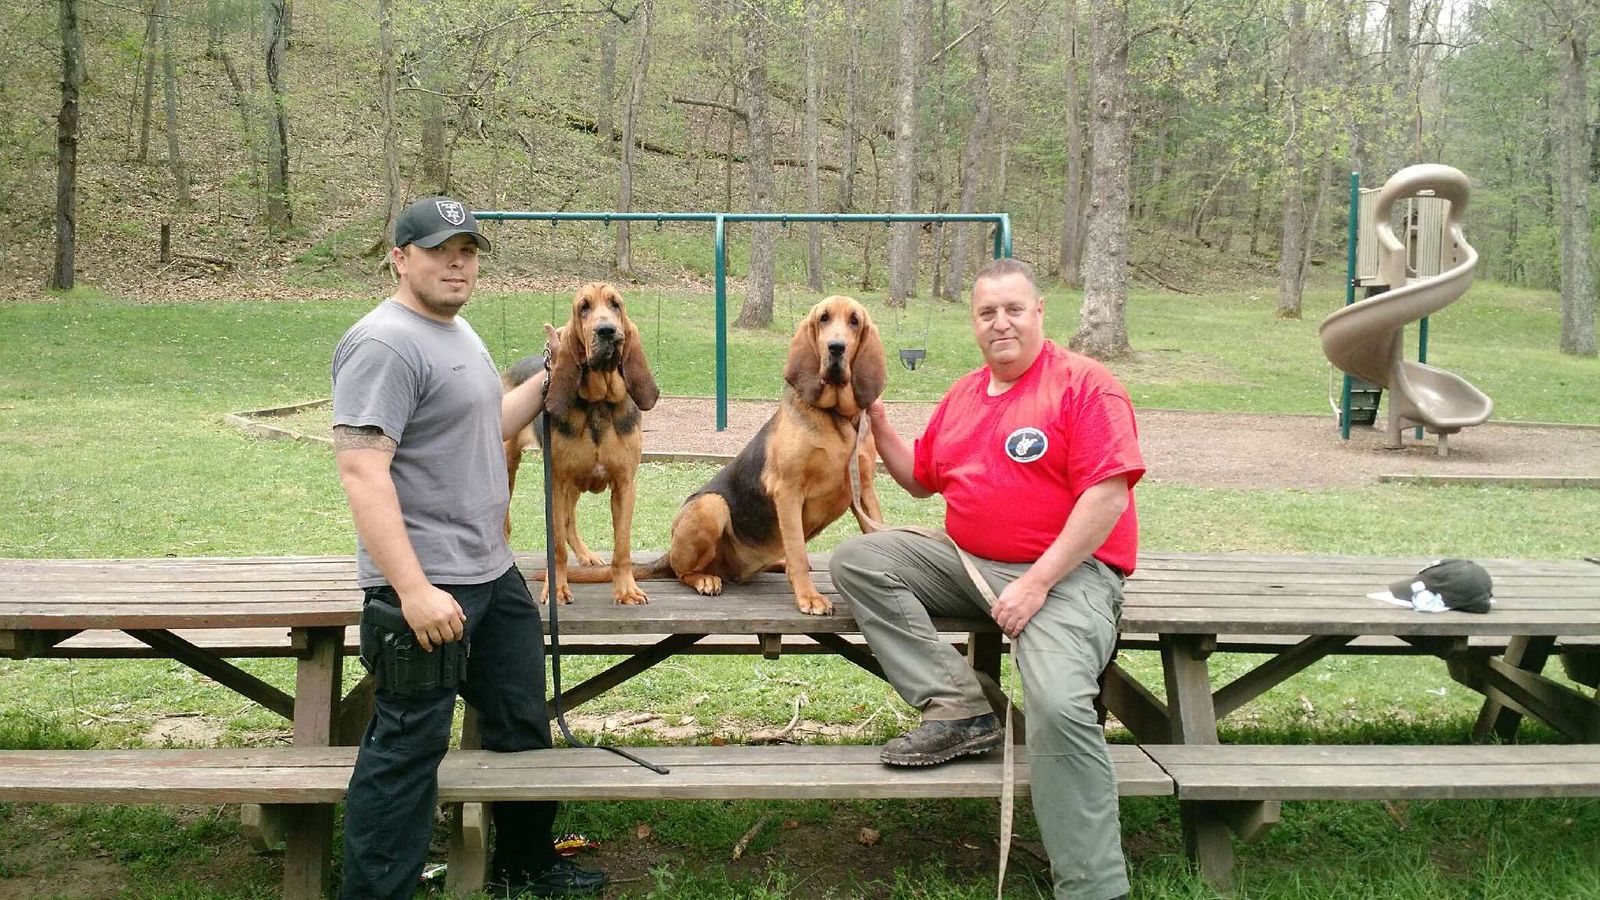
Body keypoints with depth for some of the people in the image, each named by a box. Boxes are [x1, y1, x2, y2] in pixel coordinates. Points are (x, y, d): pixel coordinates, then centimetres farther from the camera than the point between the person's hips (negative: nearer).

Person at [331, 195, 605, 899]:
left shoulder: (458, 333, 14)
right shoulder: (385, 344, -17)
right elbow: (361, 471, -25)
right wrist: (412, 588, -31)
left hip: (493, 576, 10)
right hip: (426, 588, -10)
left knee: (523, 728, 20)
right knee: (407, 751, -3)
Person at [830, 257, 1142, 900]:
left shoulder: (1083, 383, -7)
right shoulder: (962, 396, 16)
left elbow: (1108, 494, -16)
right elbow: (922, 479, 29)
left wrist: (1036, 583, -20)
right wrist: (878, 425, 13)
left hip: (1068, 570, -7)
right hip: (968, 562, 7)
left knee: (1059, 707, -32)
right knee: (857, 559, -10)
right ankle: (959, 710, -15)